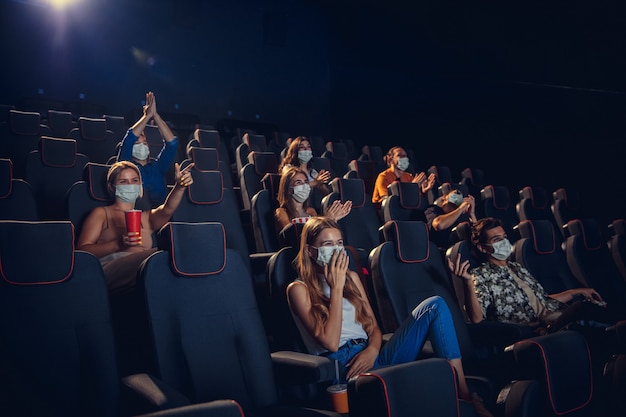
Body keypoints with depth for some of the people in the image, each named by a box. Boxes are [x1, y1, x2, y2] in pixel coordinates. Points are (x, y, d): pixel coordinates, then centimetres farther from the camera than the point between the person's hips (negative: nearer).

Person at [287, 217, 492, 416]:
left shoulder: (351, 277, 19)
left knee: (435, 305, -13)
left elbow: (373, 327, 16)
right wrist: (336, 288, -12)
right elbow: (330, 343, -12)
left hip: (370, 356, 7)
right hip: (344, 365, -7)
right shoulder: (299, 289, 0)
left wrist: (373, 349, -8)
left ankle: (464, 393, -17)